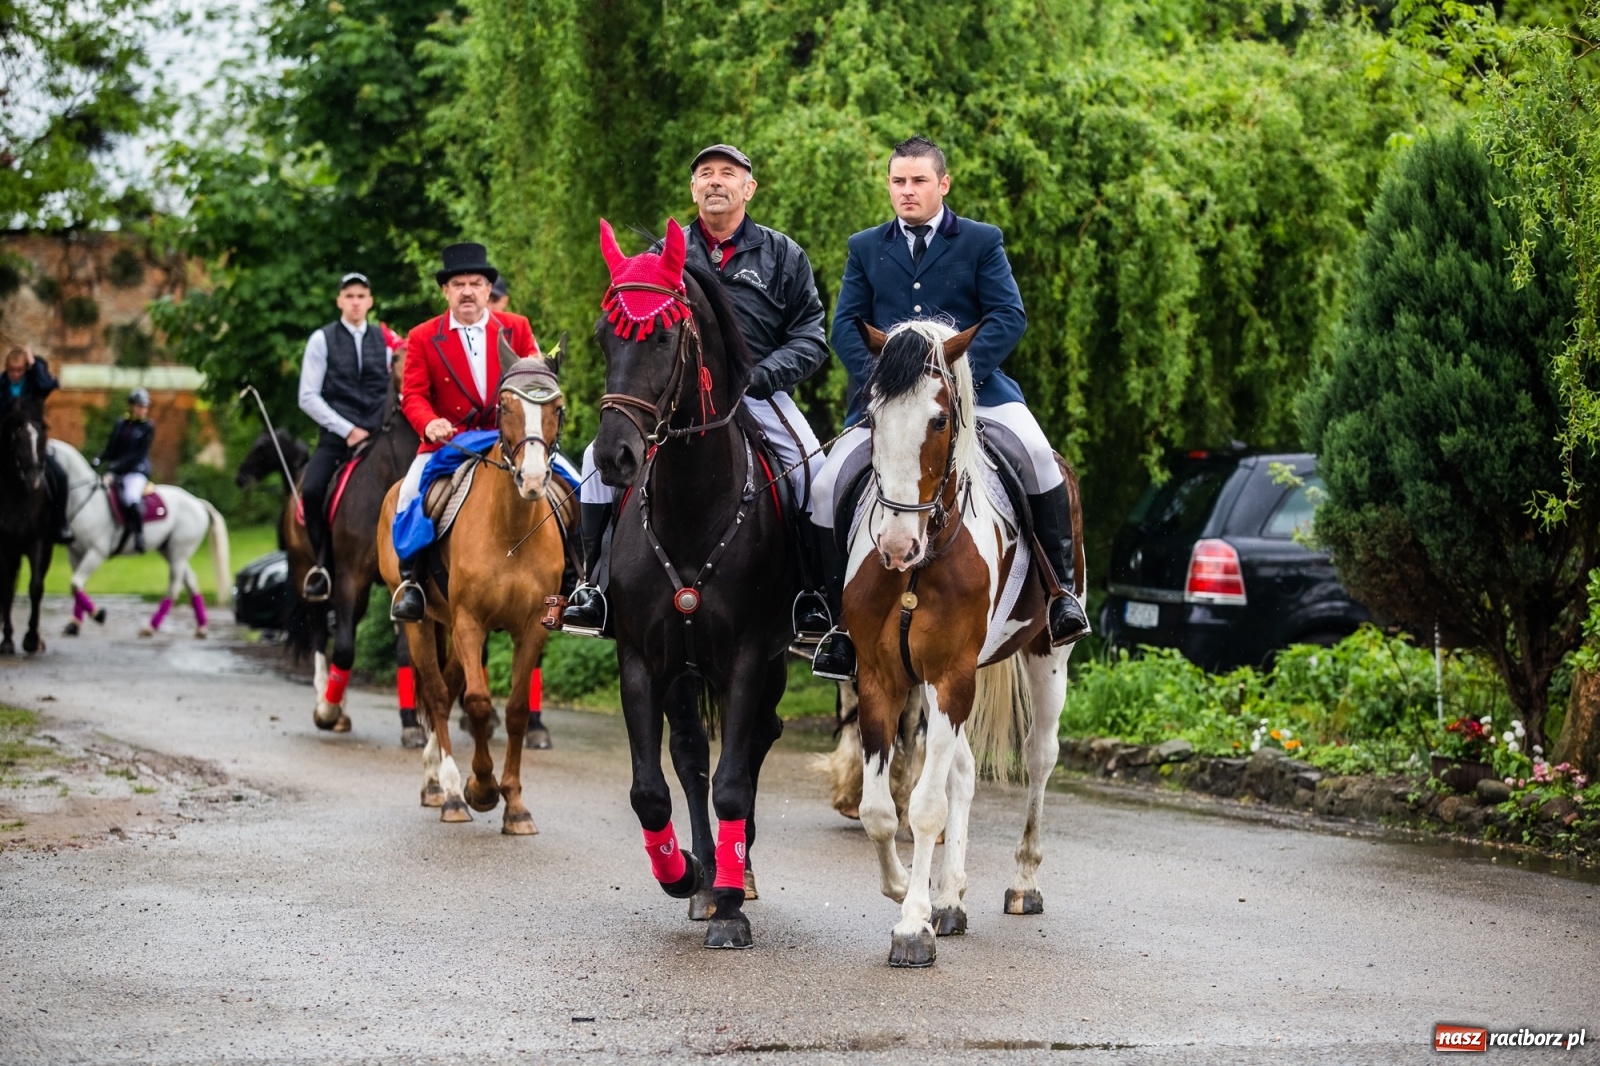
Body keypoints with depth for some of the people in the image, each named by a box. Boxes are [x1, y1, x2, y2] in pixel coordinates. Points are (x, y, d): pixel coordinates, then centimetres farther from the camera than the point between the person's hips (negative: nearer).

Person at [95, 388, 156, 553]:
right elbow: (111, 448, 11)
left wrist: (119, 464, -20)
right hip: (116, 472, 6)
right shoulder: (120, 425, 13)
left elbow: (140, 453, -10)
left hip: (137, 471, -6)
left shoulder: (148, 427, -1)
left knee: (131, 497, -33)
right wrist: (99, 460, -9)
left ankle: (139, 534, -20)